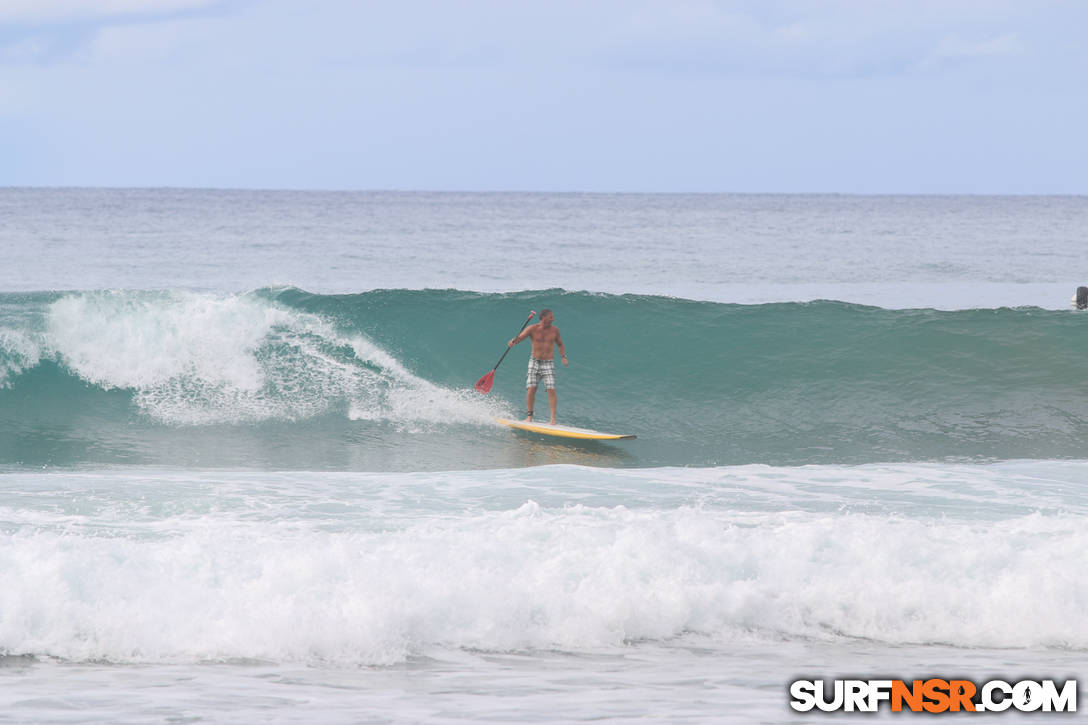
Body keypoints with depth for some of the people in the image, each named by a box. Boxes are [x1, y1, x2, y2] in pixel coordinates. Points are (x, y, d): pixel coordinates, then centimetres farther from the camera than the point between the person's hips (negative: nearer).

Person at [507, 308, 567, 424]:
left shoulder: (554, 330, 2)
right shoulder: (532, 329, -5)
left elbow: (560, 345, 16)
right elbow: (519, 337, -13)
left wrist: (563, 356, 0)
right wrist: (513, 342, -36)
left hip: (549, 363, 1)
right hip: (535, 362, -1)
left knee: (551, 389, -12)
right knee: (531, 388, -9)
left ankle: (553, 418, -11)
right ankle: (529, 415, 5)